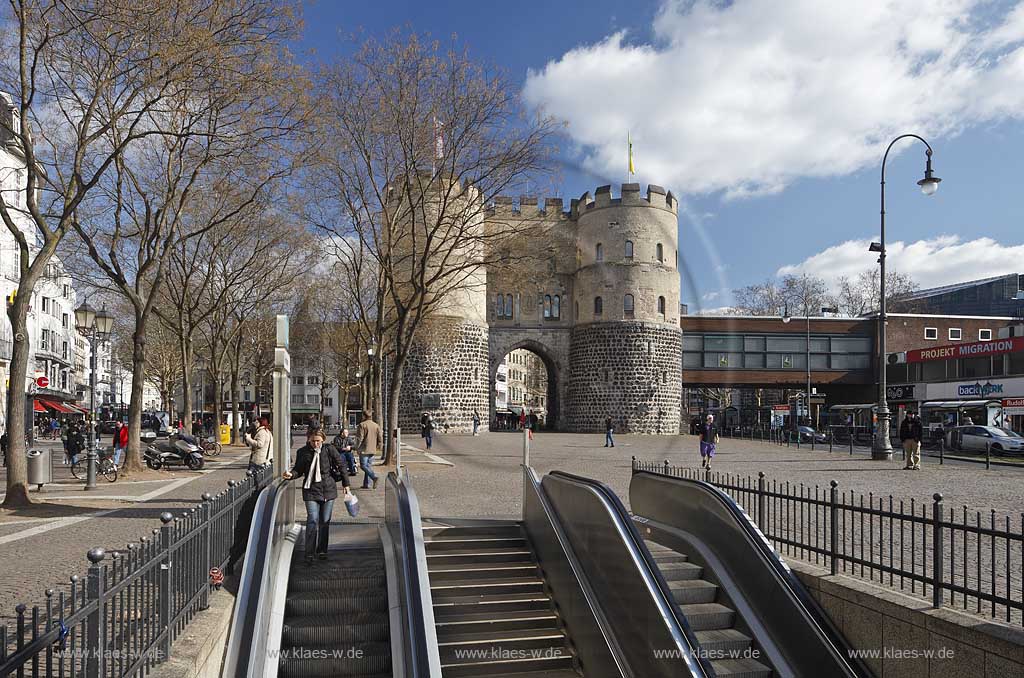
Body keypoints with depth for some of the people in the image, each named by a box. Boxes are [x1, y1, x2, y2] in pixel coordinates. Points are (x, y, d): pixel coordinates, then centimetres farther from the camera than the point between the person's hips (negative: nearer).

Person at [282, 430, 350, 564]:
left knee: (325, 521, 8)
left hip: (328, 489, 1)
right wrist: (291, 474, -14)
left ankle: (322, 551, 23)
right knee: (312, 520, -10)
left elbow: (341, 466, 5)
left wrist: (346, 485, 7)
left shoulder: (329, 450, -2)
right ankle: (309, 554, -3)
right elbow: (298, 470, 9)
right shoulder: (302, 452, -2)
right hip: (311, 490, -1)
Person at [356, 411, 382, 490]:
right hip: (373, 450, 6)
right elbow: (380, 438, 7)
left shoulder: (362, 425, -10)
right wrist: (379, 446, 18)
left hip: (364, 449, -6)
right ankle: (366, 484, 12)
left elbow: (360, 437, -13)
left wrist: (357, 447, -3)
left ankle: (374, 477, -23)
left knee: (363, 466, -1)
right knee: (369, 466, 12)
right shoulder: (376, 425, 8)